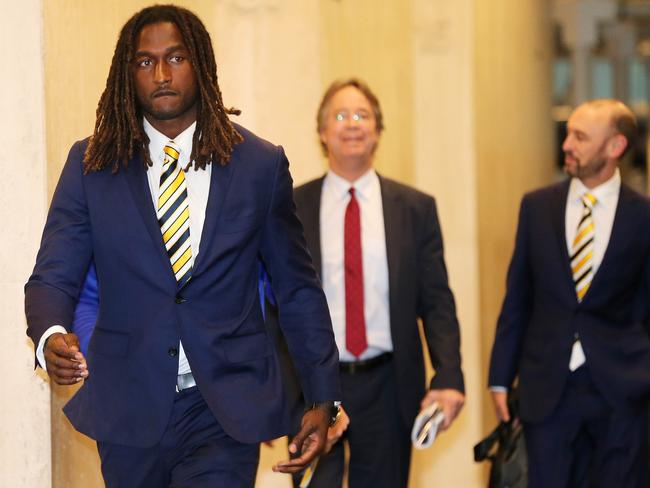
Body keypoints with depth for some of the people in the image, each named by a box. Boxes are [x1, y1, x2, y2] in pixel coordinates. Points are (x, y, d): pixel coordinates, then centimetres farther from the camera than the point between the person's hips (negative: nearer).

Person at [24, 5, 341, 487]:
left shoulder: (261, 165, 2)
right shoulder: (92, 165, 3)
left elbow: (298, 289, 8)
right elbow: (53, 278, -1)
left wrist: (323, 398, 7)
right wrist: (50, 337, -24)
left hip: (226, 411, -1)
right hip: (129, 409, 1)